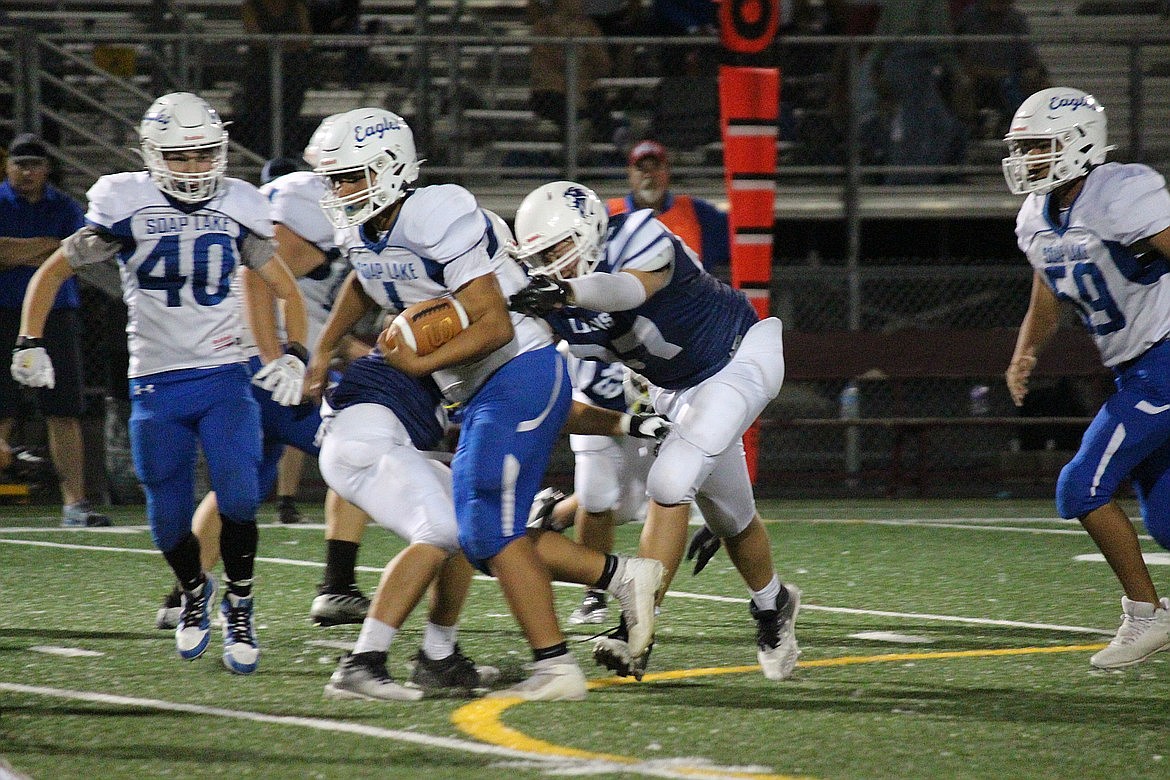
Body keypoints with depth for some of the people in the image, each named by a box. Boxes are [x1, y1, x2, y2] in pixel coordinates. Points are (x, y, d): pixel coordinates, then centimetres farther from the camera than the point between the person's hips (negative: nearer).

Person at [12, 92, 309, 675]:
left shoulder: (237, 207, 3)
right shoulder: (125, 206, -5)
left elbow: (285, 289, 14)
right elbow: (54, 271, 5)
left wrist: (294, 357, 0)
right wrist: (29, 343, -6)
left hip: (225, 379, 1)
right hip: (156, 386, -1)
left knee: (238, 498, -17)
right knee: (169, 519, 3)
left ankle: (239, 606, 5)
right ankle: (194, 593, 34)